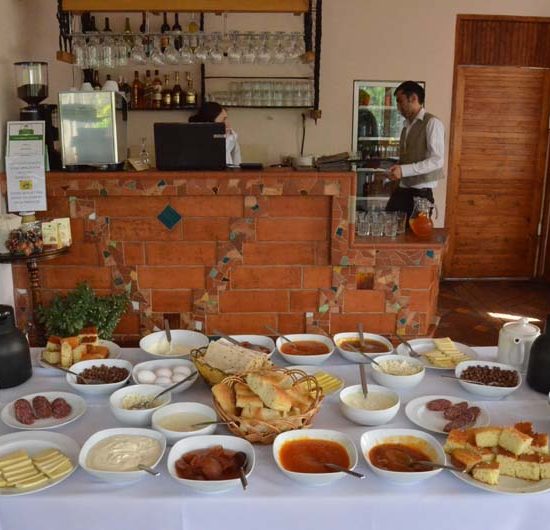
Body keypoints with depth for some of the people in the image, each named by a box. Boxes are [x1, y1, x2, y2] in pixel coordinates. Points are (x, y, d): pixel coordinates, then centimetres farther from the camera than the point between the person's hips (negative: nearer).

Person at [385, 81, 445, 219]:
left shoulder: (432, 123, -9)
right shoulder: (406, 125, 14)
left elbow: (437, 160, -17)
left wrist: (404, 170, -21)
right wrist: (397, 170, -1)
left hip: (421, 192, -7)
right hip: (402, 190, 7)